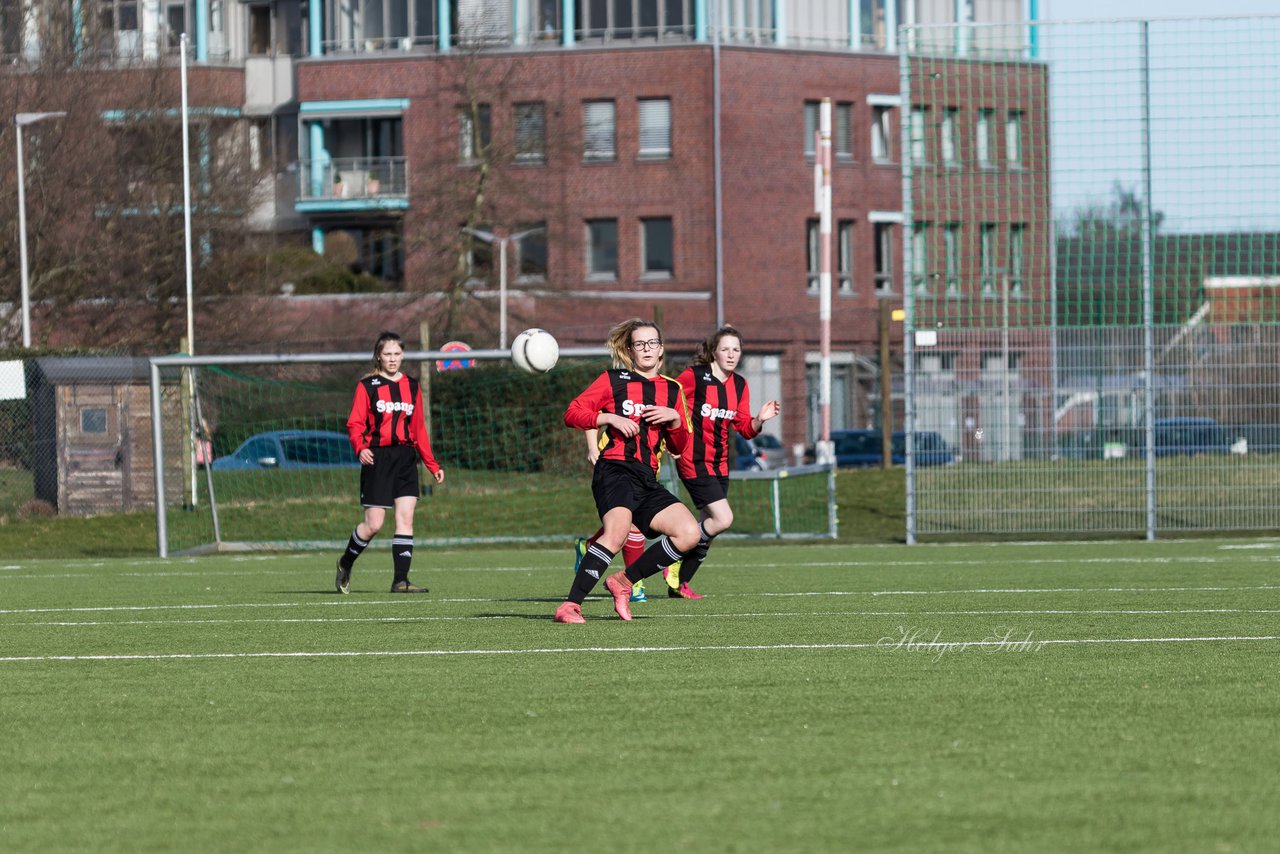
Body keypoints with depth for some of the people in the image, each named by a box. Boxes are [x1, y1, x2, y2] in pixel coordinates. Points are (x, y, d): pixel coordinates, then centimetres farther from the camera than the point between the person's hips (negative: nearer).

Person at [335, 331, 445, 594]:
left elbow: (419, 429, 17)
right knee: (373, 523, -7)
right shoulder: (367, 386, 0)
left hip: (405, 458, 4)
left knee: (406, 518, -6)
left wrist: (432, 465, 14)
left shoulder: (412, 387, 13)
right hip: (378, 458, -4)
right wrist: (360, 448, -25)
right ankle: (345, 564, 18)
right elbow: (355, 423, -5)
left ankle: (400, 580, -6)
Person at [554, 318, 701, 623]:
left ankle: (624, 580, 3)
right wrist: (610, 418, -9)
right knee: (617, 531, -33)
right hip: (614, 470, -6)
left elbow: (679, 447, 23)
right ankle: (570, 606, -35)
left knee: (689, 534, -13)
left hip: (648, 481, 6)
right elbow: (572, 413, 4)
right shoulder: (614, 380, 9)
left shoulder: (672, 390, 21)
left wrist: (675, 419, 4)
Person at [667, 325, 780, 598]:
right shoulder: (694, 376, -12)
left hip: (720, 463, 8)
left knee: (708, 526, 8)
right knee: (723, 519, -17)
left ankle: (679, 584, 18)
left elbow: (745, 429, 10)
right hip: (693, 460, -8)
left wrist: (760, 419, -9)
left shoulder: (739, 385, 8)